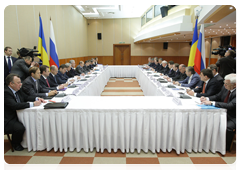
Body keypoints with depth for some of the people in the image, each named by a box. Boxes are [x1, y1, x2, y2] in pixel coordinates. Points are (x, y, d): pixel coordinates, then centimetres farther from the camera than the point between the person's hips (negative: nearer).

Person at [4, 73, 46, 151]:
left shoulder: (18, 89, 4)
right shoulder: (5, 92, -23)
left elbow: (26, 97, 19)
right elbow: (15, 105, -34)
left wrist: (37, 99, 0)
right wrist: (32, 104, -31)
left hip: (17, 115, 9)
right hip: (8, 120, -9)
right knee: (20, 128, -32)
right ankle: (15, 144, 1)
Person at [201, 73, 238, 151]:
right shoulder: (225, 88, 0)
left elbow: (230, 105, -32)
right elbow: (217, 96, 15)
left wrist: (211, 103, -33)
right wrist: (207, 99, -6)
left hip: (234, 117, -7)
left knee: (227, 127, -33)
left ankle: (226, 147, -5)